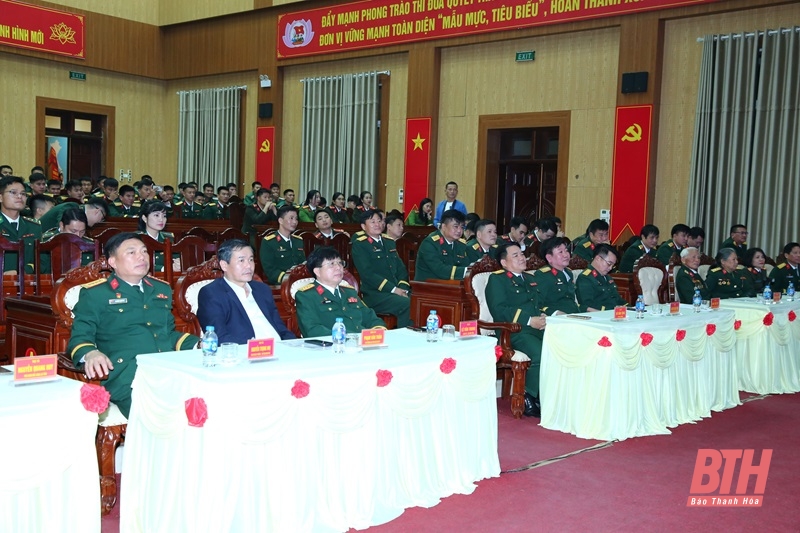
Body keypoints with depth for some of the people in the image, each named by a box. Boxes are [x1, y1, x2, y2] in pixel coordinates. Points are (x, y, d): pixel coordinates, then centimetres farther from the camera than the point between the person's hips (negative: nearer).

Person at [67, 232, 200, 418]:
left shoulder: (162, 289, 26)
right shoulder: (94, 294, 10)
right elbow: (80, 337, 4)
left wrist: (198, 345, 14)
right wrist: (90, 354, -19)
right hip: (126, 370, -5)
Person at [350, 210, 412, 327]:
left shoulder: (389, 242, 21)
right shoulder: (359, 245, 0)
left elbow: (401, 268, 20)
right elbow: (367, 274, -10)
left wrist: (403, 288, -1)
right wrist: (394, 289, -14)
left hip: (399, 291, 6)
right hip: (374, 295, -6)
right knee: (408, 305, -31)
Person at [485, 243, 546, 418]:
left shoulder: (530, 279, 29)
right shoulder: (497, 279, 5)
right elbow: (499, 310, -8)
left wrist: (543, 317, 2)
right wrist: (529, 320, -15)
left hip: (539, 328, 7)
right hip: (514, 332, -7)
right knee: (541, 354, -34)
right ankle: (529, 399, -15)